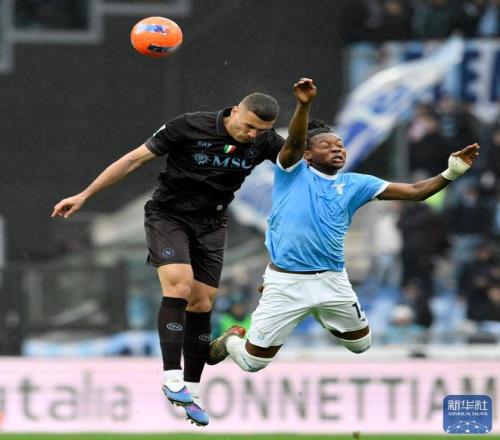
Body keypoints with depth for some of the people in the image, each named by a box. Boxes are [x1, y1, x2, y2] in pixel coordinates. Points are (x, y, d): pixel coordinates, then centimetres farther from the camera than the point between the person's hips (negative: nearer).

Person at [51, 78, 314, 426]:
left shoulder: (263, 141, -8)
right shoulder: (190, 127, -19)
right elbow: (135, 159, -15)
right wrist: (84, 196, -13)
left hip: (210, 225, 5)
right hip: (168, 215, -5)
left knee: (201, 305, 1)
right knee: (179, 285, -25)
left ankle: (191, 393, 9)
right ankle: (173, 378, -26)